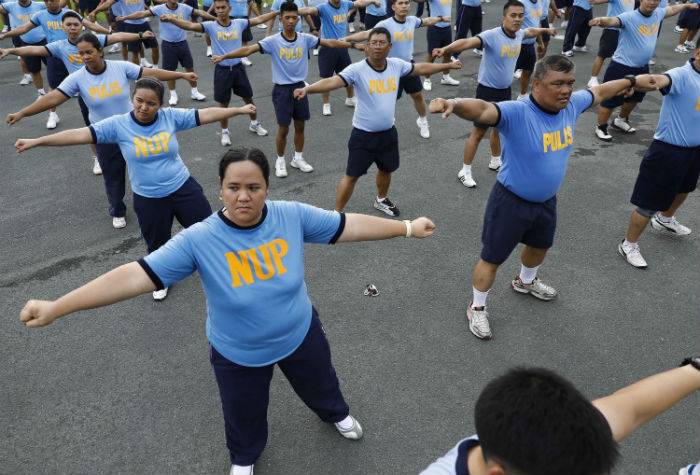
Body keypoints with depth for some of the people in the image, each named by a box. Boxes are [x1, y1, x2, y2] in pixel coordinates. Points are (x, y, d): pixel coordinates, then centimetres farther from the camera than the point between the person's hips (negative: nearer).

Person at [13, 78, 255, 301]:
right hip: (148, 199, 0)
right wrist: (36, 141, -19)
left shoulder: (171, 117, -10)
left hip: (183, 188, 0)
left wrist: (239, 109, -9)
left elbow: (206, 114, -9)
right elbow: (79, 134, -16)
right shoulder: (118, 125, -13)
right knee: (157, 244, 16)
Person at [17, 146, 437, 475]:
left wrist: (407, 228, -9)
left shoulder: (292, 215, -22)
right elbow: (136, 275, -29)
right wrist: (56, 308, -32)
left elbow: (350, 225, -14)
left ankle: (337, 413, 68)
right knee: (244, 416, 24)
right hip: (238, 354, -1)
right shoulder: (199, 239, -27)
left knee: (320, 384, 30)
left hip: (301, 334, 2)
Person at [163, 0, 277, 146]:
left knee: (248, 98, 16)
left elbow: (259, 19, 1)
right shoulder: (211, 26, -10)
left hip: (238, 68, 2)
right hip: (222, 70, -2)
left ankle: (254, 124, 39)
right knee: (223, 103, 9)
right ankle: (225, 132, 26)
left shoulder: (239, 23, -3)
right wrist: (171, 19, -37)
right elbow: (191, 26, -22)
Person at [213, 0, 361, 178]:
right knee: (283, 129, 3)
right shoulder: (273, 41, -11)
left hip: (299, 87, 3)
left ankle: (298, 159, 31)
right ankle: (280, 161, 23)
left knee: (300, 126, 12)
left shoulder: (305, 38, -2)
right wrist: (223, 56, -29)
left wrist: (353, 45, -2)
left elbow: (330, 43, 0)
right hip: (282, 89, -3)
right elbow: (248, 50, -19)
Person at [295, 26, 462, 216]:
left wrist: (448, 65, 23)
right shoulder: (357, 69, -20)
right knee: (352, 176, 0)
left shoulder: (396, 65, -4)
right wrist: (307, 89, -51)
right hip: (363, 135, -5)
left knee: (386, 169, 24)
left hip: (388, 133, 6)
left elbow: (421, 68, 13)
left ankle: (381, 200, 53)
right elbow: (333, 81, -34)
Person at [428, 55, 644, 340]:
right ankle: (477, 308, 31)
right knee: (492, 258, 7)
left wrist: (630, 81, 30)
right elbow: (482, 109, -50)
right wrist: (454, 104, -71)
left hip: (546, 200, 8)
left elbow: (599, 92, 14)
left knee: (540, 245, 30)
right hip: (511, 201, -7)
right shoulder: (516, 113, -31)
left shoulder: (572, 104, -8)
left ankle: (525, 281, 62)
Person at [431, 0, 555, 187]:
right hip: (487, 91, -7)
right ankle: (465, 172, 10)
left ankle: (495, 161, 43)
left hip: (505, 90, 7)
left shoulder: (519, 34, 0)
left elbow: (530, 31, 26)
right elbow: (467, 42, -40)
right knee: (479, 132, -2)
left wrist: (546, 30, 45)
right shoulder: (491, 36, -24)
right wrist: (445, 49, -59)